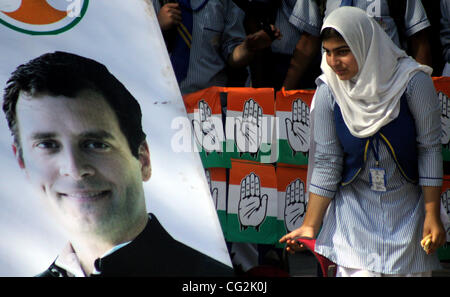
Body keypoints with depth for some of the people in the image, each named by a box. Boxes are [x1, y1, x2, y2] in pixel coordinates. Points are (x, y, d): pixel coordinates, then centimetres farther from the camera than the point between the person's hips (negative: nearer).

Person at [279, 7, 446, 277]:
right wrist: (310, 227, -7)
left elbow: (430, 148, -8)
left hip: (407, 211, 0)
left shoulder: (412, 81, -13)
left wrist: (432, 214, -9)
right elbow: (326, 163, -3)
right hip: (355, 212, 0)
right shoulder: (328, 93, -8)